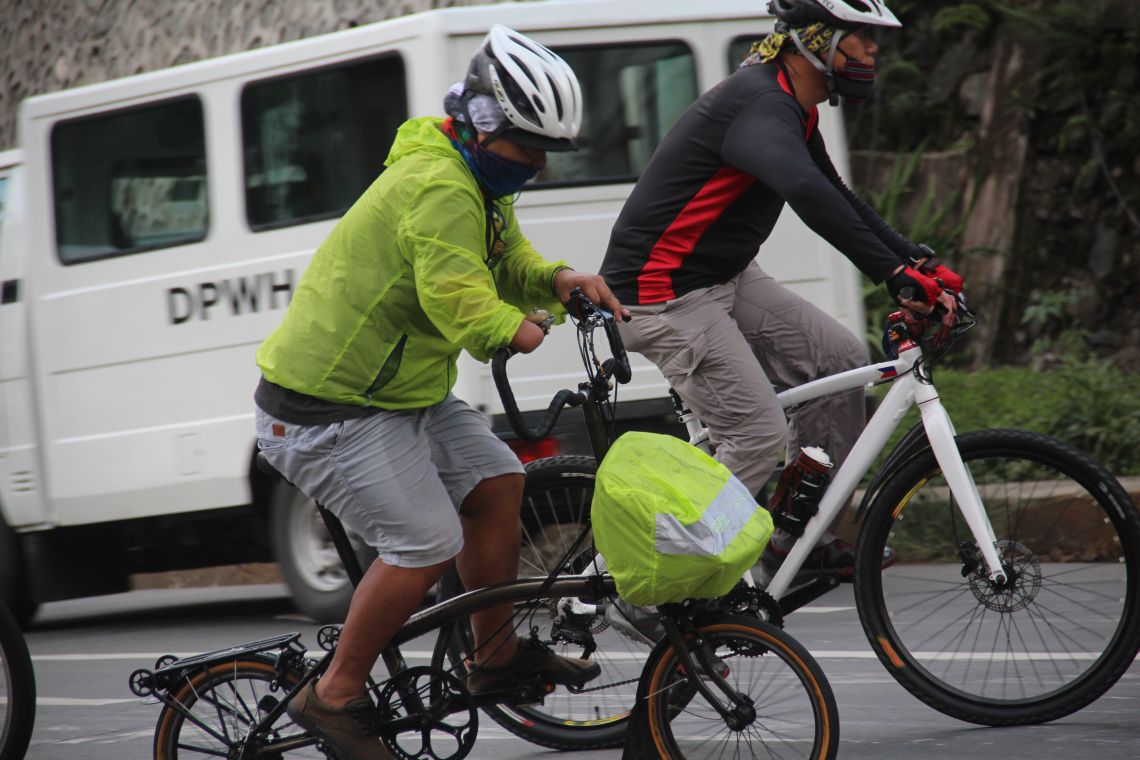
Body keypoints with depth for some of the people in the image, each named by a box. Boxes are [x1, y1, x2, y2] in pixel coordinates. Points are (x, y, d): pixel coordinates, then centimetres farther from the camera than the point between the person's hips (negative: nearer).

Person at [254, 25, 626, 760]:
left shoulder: (477, 184, 11)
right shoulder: (439, 189, -24)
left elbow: (509, 265, 12)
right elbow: (457, 296, -35)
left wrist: (559, 280, -6)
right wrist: (516, 329, -44)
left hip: (402, 392, 11)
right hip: (327, 407, -11)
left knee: (496, 480, 9)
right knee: (427, 544, -14)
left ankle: (498, 652, 22)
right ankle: (335, 696, -1)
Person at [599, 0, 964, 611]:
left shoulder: (794, 109, 9)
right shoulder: (760, 103, -24)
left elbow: (836, 197, 21)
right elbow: (809, 195, -42)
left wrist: (921, 262, 9)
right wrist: (896, 274, -47)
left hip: (726, 282, 10)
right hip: (663, 296, -10)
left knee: (840, 359, 4)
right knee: (761, 436, -14)